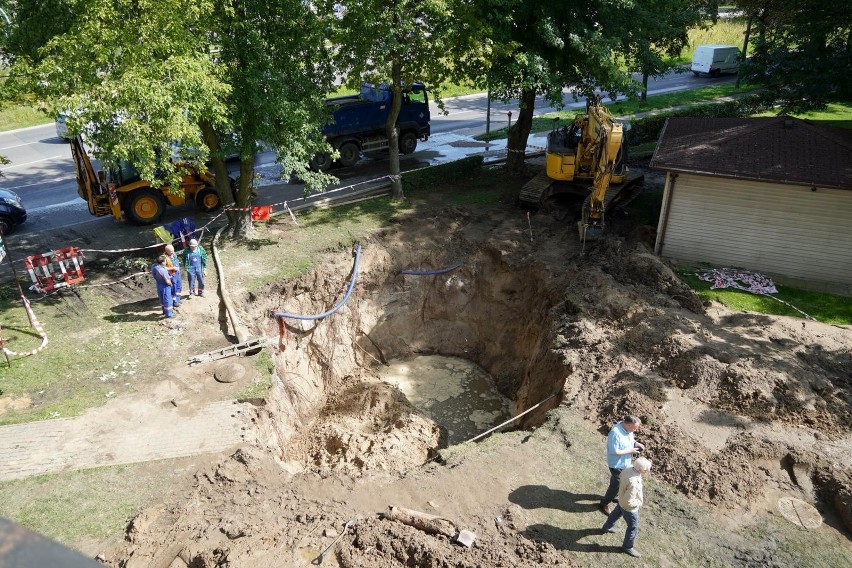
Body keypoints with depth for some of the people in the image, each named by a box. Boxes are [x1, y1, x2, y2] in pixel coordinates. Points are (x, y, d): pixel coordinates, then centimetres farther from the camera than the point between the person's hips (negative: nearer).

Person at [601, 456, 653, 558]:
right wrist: (639, 503, -17)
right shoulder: (633, 484, -44)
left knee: (616, 513, 33)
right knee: (633, 528, 16)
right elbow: (628, 502, -33)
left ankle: (606, 527, 59)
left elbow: (621, 482, 2)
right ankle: (627, 547, 39)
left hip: (621, 501, 8)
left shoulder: (628, 468, -21)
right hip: (629, 508, -8)